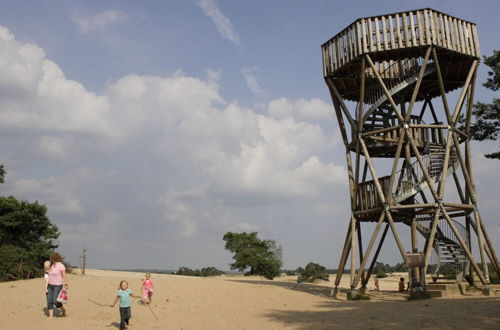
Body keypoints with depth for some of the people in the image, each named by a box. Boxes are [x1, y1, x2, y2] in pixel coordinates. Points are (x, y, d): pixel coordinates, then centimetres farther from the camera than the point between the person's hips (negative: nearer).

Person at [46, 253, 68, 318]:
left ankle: (63, 309, 13)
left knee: (55, 301, -12)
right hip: (50, 285, 8)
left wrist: (65, 285, -25)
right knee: (49, 301, -1)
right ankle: (50, 316, 2)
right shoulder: (52, 265, 12)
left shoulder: (60, 265, -14)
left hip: (58, 286, -8)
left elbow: (64, 276, -17)